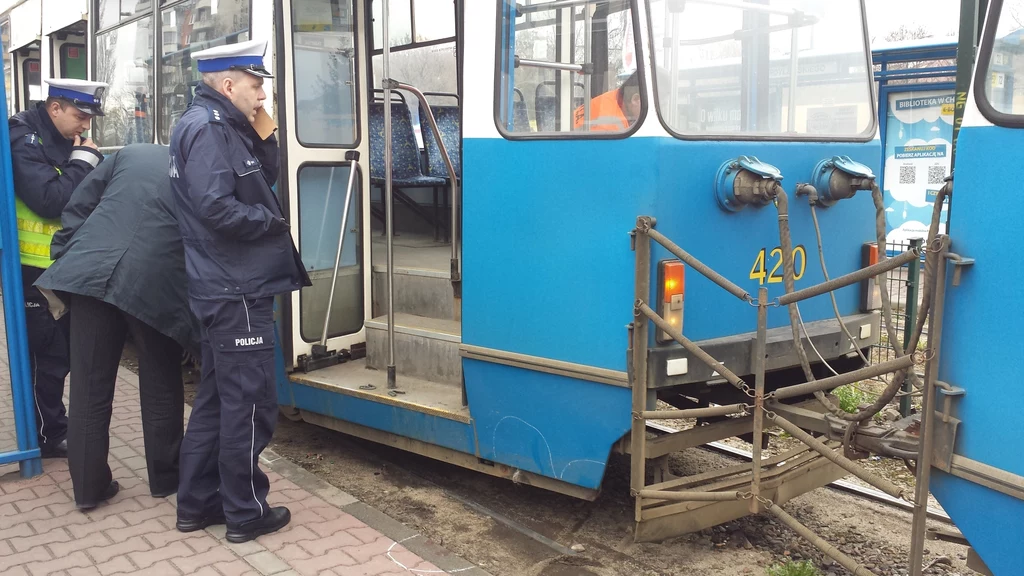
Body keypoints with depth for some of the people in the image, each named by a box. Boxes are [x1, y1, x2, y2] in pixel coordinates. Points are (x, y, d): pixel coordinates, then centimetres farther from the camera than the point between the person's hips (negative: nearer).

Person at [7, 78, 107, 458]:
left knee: (63, 353, 16)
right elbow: (51, 200, -27)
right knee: (48, 357, 1)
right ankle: (49, 437, 14)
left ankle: (54, 427, 30)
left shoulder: (70, 141, 10)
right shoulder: (24, 142, -14)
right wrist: (83, 161, -18)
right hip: (37, 272, -8)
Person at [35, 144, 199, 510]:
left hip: (91, 271, 2)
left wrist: (66, 258, 17)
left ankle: (88, 486, 18)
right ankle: (165, 478, 25)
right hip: (155, 283, -2)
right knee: (161, 387, 14)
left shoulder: (132, 154, 19)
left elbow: (77, 207, 13)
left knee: (90, 387, 10)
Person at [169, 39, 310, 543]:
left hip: (224, 289, 10)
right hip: (237, 291, -10)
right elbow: (215, 208, -24)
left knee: (216, 398, 15)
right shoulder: (206, 127, -15)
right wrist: (273, 223, -11)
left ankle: (197, 503, 26)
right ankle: (245, 514, 11)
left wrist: (265, 139, 3)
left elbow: (263, 183, 17)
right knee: (250, 403, -1)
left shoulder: (224, 127, 15)